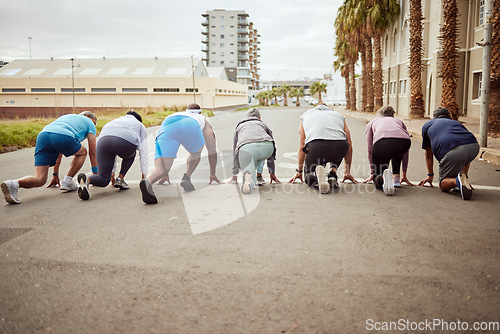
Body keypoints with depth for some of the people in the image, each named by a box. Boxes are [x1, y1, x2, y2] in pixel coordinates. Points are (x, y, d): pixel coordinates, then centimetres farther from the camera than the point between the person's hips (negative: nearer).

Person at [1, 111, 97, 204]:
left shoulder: (66, 117, 44)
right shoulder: (89, 122, 28)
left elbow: (59, 151, 43)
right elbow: (92, 152, 25)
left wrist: (55, 175, 46)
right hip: (64, 137, -5)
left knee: (40, 180, 3)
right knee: (82, 152, 27)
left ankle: (14, 184, -25)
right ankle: (67, 181, 14)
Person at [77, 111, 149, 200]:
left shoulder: (114, 121, 42)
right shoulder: (140, 125, 32)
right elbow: (143, 151, 27)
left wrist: (111, 172, 43)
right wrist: (144, 174, 30)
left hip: (103, 140, 3)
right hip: (125, 142, -3)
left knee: (104, 180, 10)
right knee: (130, 154, 34)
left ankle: (86, 180, -20)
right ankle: (120, 179, 20)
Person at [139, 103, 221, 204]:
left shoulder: (175, 114, 49)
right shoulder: (204, 121, 42)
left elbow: (166, 152, 52)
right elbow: (212, 150, 43)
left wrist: (165, 173, 58)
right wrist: (212, 174, 53)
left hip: (167, 126, 2)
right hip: (190, 127, -1)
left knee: (160, 168, -11)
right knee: (196, 152, 32)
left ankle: (147, 181, -45)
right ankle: (187, 177, 9)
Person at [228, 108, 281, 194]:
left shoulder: (239, 127, 40)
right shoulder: (263, 125, 38)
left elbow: (235, 152, 44)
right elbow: (271, 152, 41)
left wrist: (234, 174, 52)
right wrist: (272, 173, 49)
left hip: (246, 149, -1)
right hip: (266, 146, 1)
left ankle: (249, 173, -27)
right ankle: (259, 176, 21)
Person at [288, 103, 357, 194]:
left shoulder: (306, 115, 35)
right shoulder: (339, 115, 36)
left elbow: (302, 147, 33)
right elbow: (349, 145, 35)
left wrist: (299, 171, 43)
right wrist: (347, 172, 43)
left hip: (316, 146, -2)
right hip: (340, 147, 2)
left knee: (309, 179, 23)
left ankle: (317, 173, -14)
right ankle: (333, 173, 12)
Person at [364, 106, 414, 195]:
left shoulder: (372, 123, 37)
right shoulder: (399, 121, 40)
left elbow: (370, 151, 32)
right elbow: (406, 152, 41)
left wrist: (373, 173, 41)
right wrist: (404, 175, 48)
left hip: (381, 143, -2)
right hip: (403, 142, 2)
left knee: (377, 179, 13)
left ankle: (383, 178, -23)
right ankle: (396, 178, 22)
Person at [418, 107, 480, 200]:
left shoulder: (427, 125, 32)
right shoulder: (457, 123, 40)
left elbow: (428, 153, 36)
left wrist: (430, 175, 46)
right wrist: (464, 174, 54)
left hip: (451, 153, -4)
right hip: (474, 147, 4)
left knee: (443, 186, 13)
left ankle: (456, 181, -19)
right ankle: (463, 176, 18)